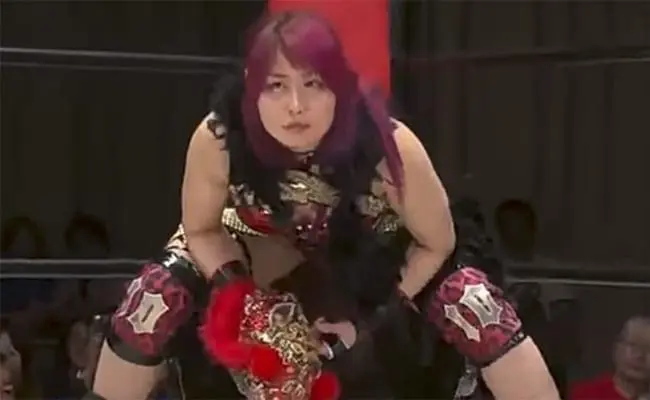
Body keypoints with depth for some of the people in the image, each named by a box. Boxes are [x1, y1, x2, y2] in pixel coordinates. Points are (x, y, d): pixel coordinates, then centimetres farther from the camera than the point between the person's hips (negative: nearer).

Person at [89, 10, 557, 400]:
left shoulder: (390, 146, -40)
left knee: (471, 303, -24)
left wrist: (382, 312, -22)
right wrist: (232, 290, -28)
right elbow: (201, 230, -13)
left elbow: (437, 243, -19)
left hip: (374, 254, -1)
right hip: (263, 252, 1)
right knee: (156, 297, -19)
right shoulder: (217, 140, -36)